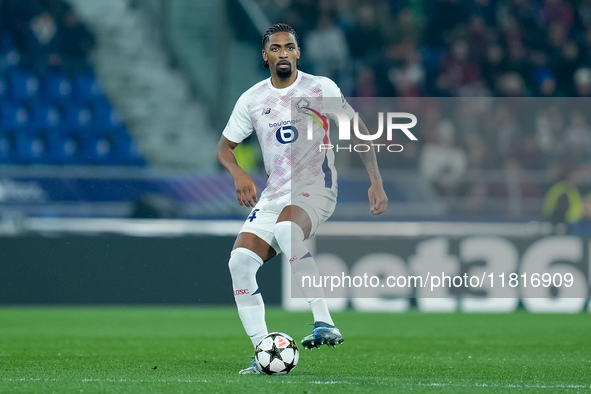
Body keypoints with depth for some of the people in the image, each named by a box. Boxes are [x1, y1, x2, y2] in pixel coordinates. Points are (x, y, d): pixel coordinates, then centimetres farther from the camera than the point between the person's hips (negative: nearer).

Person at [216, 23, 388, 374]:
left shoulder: (322, 89, -1)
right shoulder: (252, 100, 7)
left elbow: (359, 132, 4)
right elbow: (225, 147, 15)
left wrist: (376, 182, -4)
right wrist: (239, 174, -6)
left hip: (315, 190, -5)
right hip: (274, 196, 5)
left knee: (286, 225, -38)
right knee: (240, 261, -13)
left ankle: (325, 323, -42)